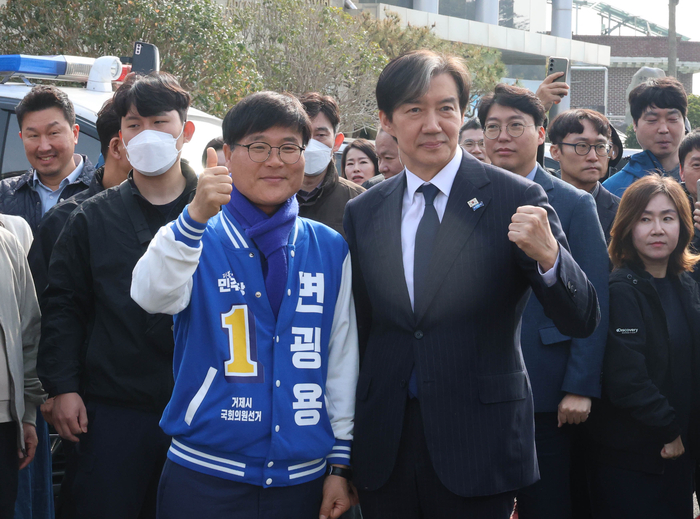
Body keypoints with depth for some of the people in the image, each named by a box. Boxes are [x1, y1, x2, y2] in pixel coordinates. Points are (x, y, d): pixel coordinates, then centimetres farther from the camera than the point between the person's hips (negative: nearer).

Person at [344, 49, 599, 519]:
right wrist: (344, 453, 10)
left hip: (478, 449, -3)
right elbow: (356, 333, 11)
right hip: (384, 451, 3)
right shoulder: (363, 213, 5)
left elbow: (581, 321, -8)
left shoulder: (516, 199, -5)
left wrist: (548, 256, -28)